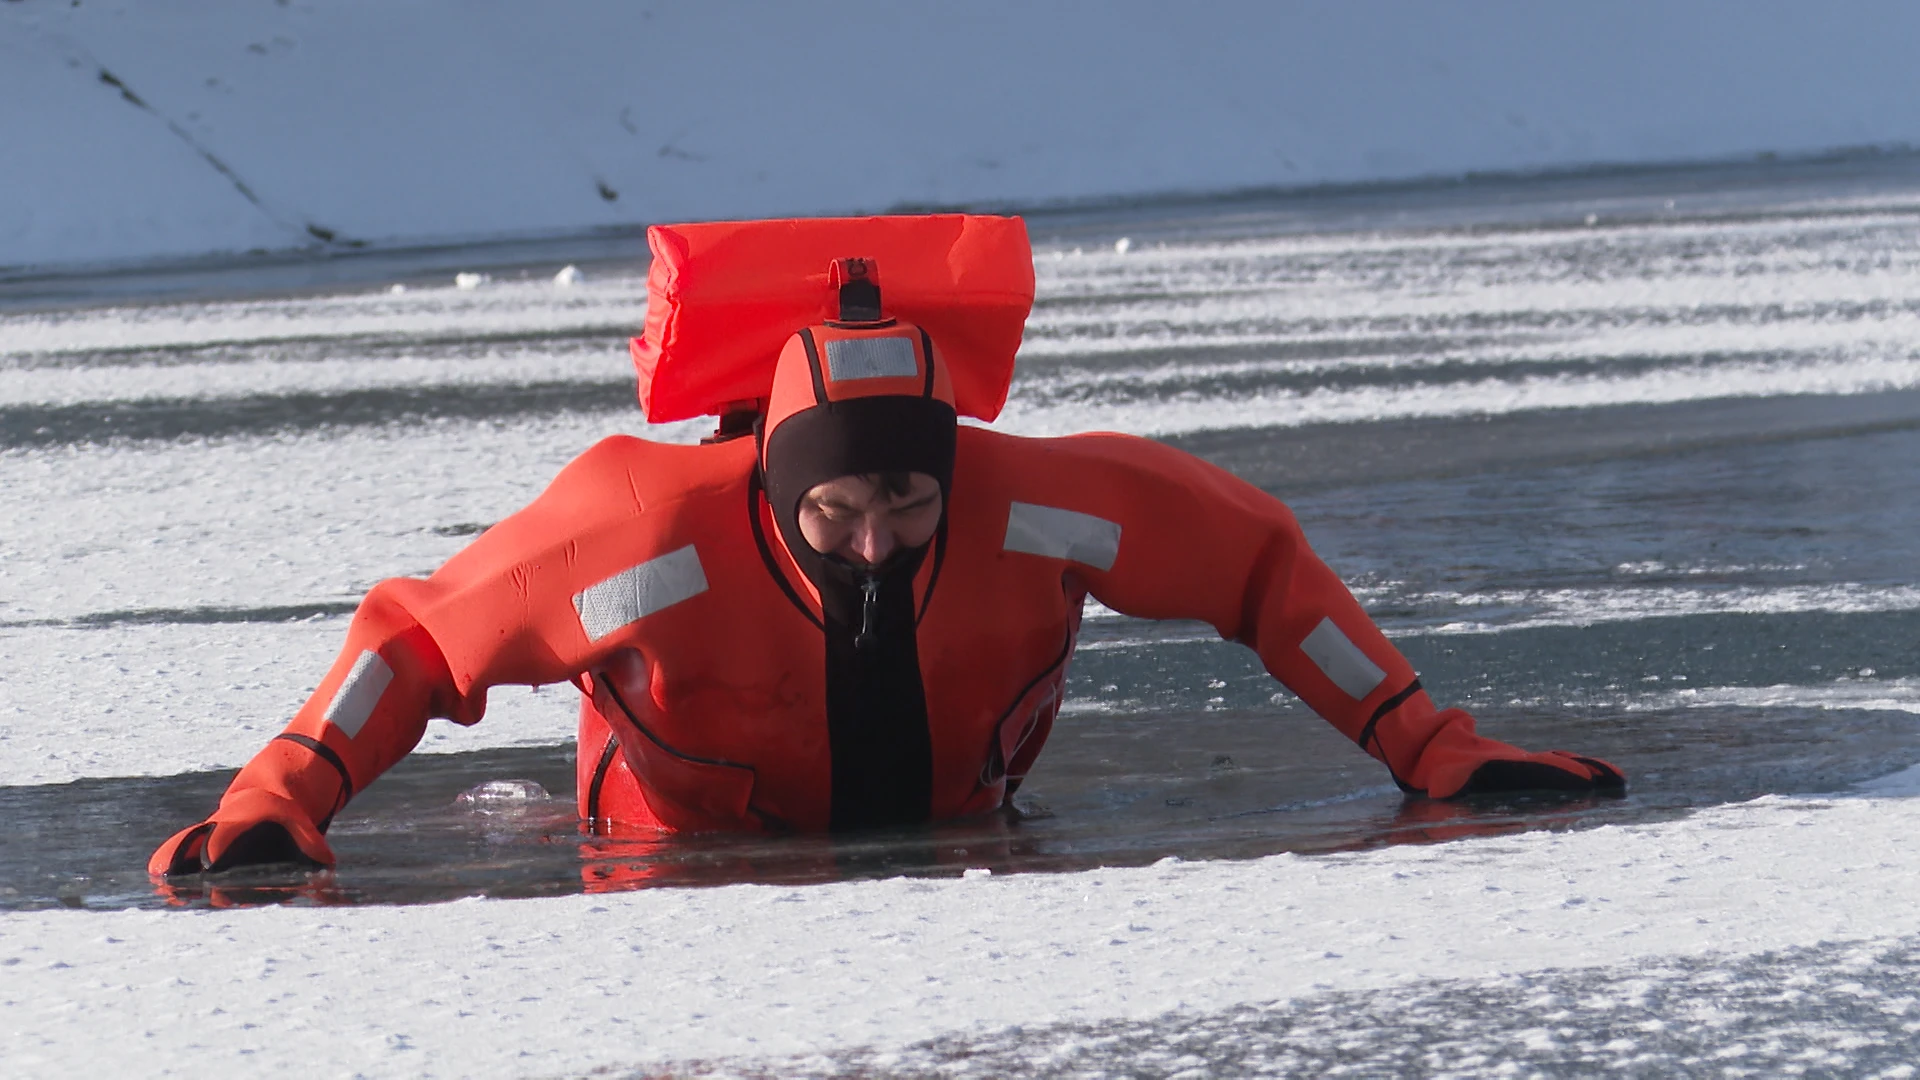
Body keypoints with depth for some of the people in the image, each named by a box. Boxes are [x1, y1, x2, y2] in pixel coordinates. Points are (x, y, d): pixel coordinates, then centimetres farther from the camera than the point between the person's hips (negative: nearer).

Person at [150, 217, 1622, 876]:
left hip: (957, 837, 2)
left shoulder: (1032, 503, -35)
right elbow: (417, 634, -27)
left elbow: (1257, 556, -18)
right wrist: (274, 805, -39)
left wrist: (1437, 755, -20)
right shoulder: (659, 537, -40)